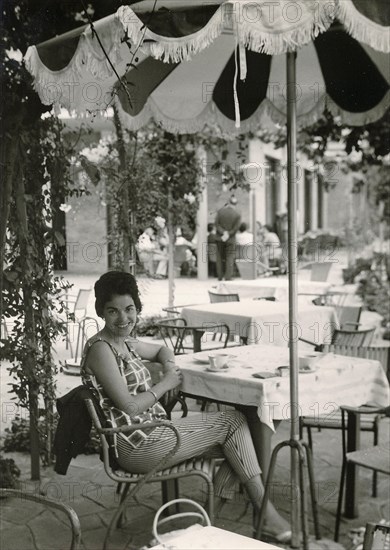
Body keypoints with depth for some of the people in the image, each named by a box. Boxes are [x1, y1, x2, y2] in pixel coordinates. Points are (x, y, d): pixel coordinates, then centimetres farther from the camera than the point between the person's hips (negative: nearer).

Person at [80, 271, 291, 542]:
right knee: (233, 421, -5)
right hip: (136, 446, -9)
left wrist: (169, 366, 7)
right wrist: (164, 384, -8)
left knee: (237, 424, 0)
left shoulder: (124, 342, 10)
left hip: (151, 433, 9)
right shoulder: (100, 349, -16)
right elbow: (129, 407, -22)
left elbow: (162, 350, 30)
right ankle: (264, 510, 3)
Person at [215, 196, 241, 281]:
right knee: (230, 258, 4)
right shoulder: (238, 215, -9)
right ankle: (228, 278, 0)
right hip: (230, 239, -2)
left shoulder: (220, 211, -6)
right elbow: (235, 228, -11)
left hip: (219, 238, 2)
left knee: (220, 257, 13)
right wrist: (227, 235, -9)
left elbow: (217, 224, -9)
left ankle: (220, 277, 18)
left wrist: (223, 232, -13)